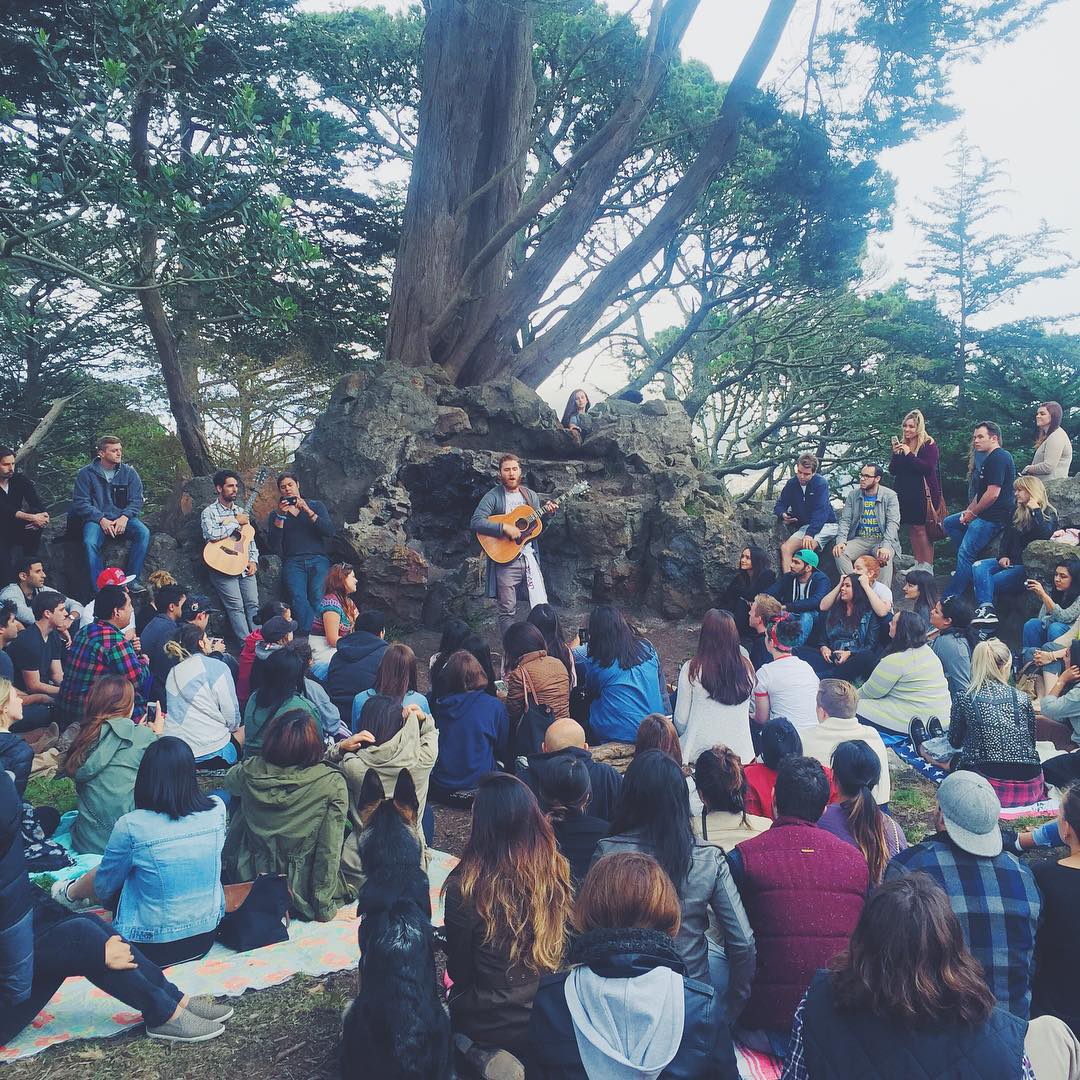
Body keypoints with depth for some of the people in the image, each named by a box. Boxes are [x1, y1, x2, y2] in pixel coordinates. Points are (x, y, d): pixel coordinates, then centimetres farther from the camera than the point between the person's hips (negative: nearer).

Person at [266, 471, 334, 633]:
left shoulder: (316, 506, 18)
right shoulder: (276, 514, 19)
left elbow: (329, 531, 1)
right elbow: (274, 545, 4)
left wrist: (307, 510, -7)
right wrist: (280, 516, -6)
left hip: (318, 560, 0)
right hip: (293, 563, 0)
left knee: (317, 599, -23)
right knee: (298, 599, -26)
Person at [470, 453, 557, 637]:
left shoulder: (531, 496, 14)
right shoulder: (493, 496, -2)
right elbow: (475, 522, -15)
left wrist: (548, 514, 0)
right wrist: (504, 527, -22)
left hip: (529, 557, 4)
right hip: (505, 559, -4)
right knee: (508, 612, 1)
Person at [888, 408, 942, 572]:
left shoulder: (928, 445, -3)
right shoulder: (901, 444, 14)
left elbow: (929, 468, -16)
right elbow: (893, 471, 11)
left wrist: (909, 454, -18)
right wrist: (895, 454, -6)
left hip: (923, 493, -6)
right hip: (905, 493, 6)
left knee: (921, 529, -10)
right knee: (912, 529, 7)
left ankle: (928, 567, -9)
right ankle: (918, 564, 12)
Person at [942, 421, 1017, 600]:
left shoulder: (998, 458, -16)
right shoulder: (991, 458, 19)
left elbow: (992, 493, -23)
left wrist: (973, 513, -11)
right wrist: (969, 510, 11)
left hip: (994, 517, -12)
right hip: (984, 513, 12)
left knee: (965, 553, -15)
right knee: (949, 523, 20)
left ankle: (949, 598, -12)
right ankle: (967, 564, 12)